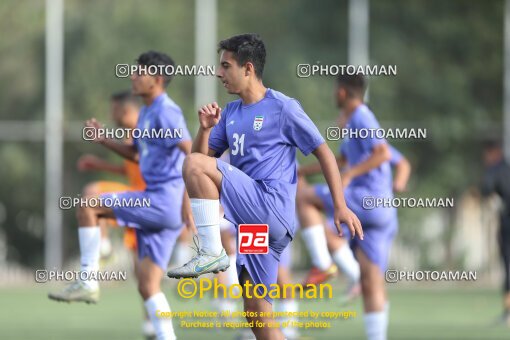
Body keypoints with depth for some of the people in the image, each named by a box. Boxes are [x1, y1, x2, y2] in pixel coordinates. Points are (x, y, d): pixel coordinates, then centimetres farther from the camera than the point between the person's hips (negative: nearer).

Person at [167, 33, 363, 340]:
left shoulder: (283, 108, -1)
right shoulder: (231, 113, 19)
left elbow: (323, 152, -1)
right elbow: (204, 155, 19)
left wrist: (341, 207, -8)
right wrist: (206, 128, 0)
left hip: (273, 208, -8)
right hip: (253, 224, 8)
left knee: (195, 165, -18)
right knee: (257, 313, 4)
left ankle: (212, 253, -20)